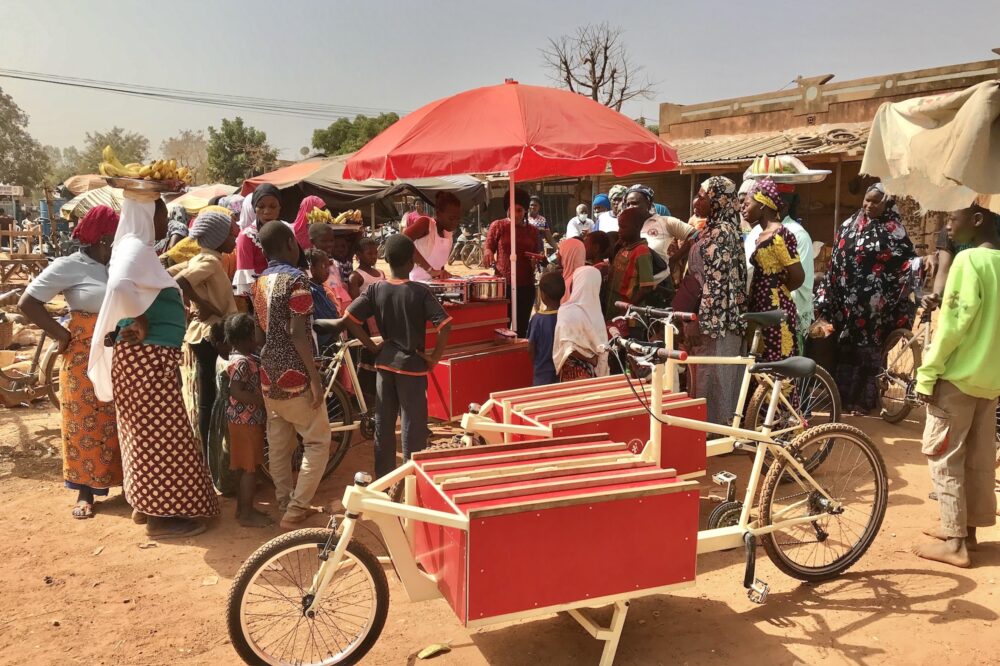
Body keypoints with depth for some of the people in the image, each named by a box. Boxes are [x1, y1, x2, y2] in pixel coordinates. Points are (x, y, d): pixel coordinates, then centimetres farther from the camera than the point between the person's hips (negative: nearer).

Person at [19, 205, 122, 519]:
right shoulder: (69, 266, -5)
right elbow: (28, 302, -7)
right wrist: (61, 335, -7)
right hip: (86, 358, -4)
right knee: (85, 424, 4)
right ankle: (85, 492, 14)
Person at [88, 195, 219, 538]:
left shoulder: (135, 248, 14)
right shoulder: (136, 249, -17)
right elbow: (119, 287, -36)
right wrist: (140, 318, -23)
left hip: (147, 355, 10)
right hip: (147, 355, -10)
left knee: (146, 430, 17)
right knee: (161, 432, -3)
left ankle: (145, 503, 28)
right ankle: (162, 515, 6)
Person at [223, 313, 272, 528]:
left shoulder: (240, 358, 11)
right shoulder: (242, 361, -20)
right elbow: (236, 391, -27)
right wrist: (262, 401, -24)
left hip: (247, 419, 10)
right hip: (247, 420, -10)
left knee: (247, 467, 17)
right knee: (249, 468, -3)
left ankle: (243, 507, 26)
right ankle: (246, 514, 4)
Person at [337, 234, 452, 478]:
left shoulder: (375, 289, -3)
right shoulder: (420, 291, -12)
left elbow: (349, 319, -5)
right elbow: (445, 326, -20)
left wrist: (372, 347, 1)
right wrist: (434, 357, -10)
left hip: (385, 362, 4)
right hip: (412, 363, -4)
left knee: (383, 422, 14)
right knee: (413, 425, 4)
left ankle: (383, 477, 23)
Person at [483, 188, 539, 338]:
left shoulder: (532, 231, 11)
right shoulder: (497, 226, 2)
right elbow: (488, 247, 3)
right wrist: (487, 252, -20)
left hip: (526, 285, 3)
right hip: (503, 284, -3)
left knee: (522, 328, 9)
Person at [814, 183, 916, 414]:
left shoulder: (894, 230, 0)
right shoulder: (849, 226, 10)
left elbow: (908, 260, -7)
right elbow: (836, 263, 12)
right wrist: (825, 299, 10)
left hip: (873, 304, -3)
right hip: (846, 300, 4)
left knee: (867, 349, 1)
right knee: (843, 347, 8)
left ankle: (862, 398, 10)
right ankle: (841, 393, 19)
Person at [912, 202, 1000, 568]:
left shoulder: (968, 260, -16)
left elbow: (953, 324, -19)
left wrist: (928, 372, -14)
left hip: (959, 375, -8)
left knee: (943, 455, 0)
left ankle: (954, 543, 4)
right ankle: (966, 527, 27)